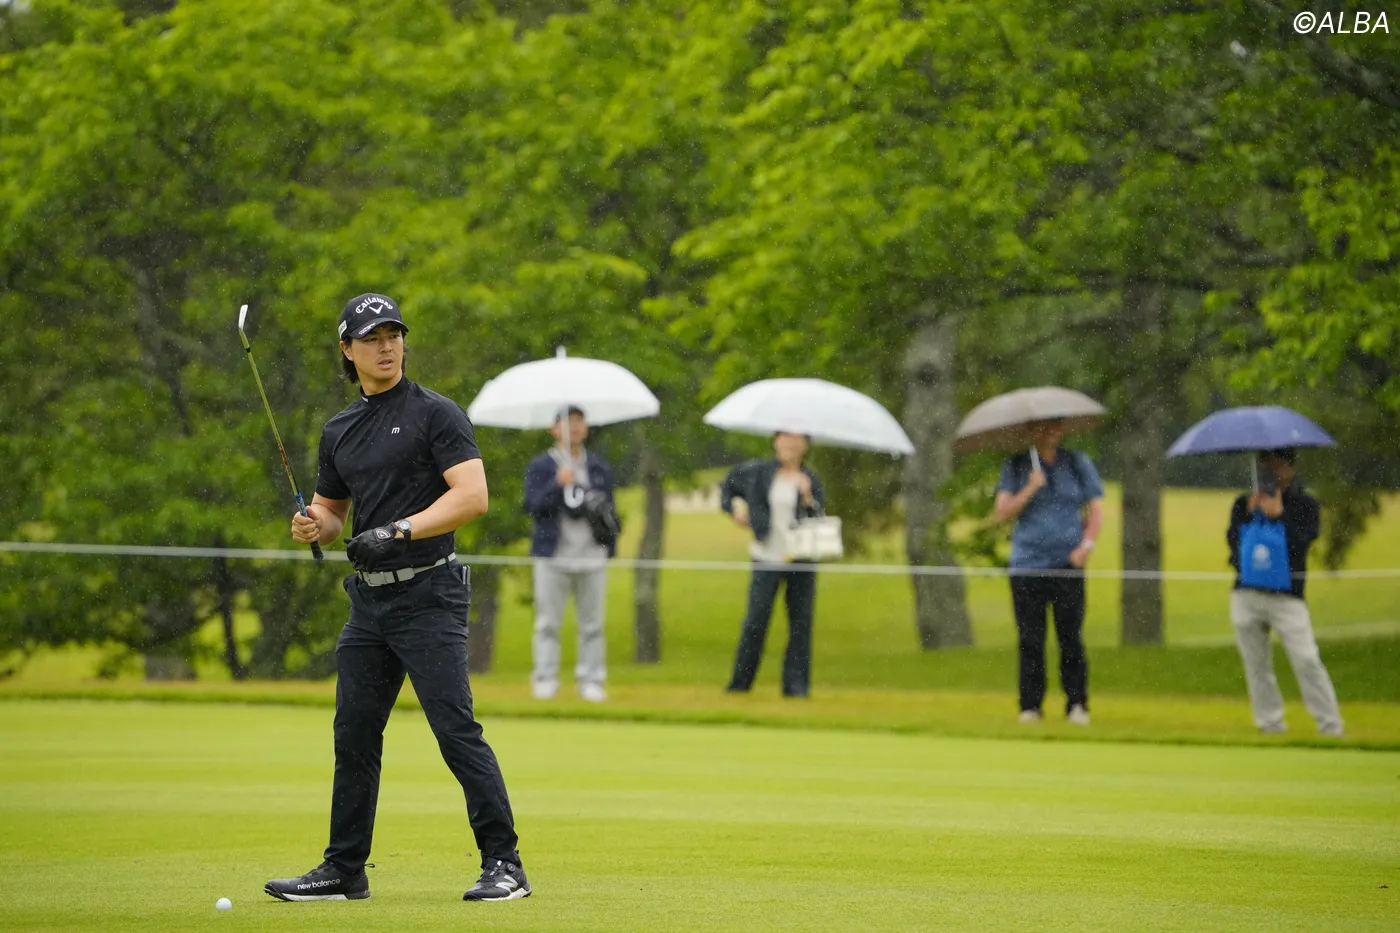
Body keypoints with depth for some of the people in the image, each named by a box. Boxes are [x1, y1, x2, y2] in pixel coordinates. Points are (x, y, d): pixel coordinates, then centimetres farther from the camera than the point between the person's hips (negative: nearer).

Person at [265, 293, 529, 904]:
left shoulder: (436, 414, -5)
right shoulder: (340, 431, 15)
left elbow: (473, 496, -14)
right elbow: (330, 509, 24)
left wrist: (399, 531, -21)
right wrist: (313, 526, 0)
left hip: (428, 595, -7)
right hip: (369, 601, 7)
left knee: (457, 730, -12)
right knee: (353, 736, 10)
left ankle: (503, 864, -9)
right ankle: (344, 870, 18)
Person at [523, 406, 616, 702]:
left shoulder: (599, 467, 14)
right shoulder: (540, 466, 4)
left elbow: (609, 508, 17)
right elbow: (532, 506, -7)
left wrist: (611, 546, 9)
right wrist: (558, 485, -20)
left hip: (593, 557, 3)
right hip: (553, 556, -3)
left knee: (592, 624, 2)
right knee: (548, 622, -3)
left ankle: (591, 681, 6)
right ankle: (545, 680, 2)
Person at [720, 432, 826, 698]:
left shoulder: (811, 481, 4)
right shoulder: (758, 473, 3)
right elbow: (728, 485, 20)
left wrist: (808, 498, -14)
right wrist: (734, 509, 5)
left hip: (802, 560, 1)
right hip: (767, 557, -1)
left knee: (801, 622, 0)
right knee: (756, 620, -6)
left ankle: (796, 683, 6)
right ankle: (740, 682, 3)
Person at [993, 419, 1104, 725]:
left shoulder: (1078, 464, 11)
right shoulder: (1015, 467, 10)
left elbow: (1096, 510, 10)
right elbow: (1003, 513, 2)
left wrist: (1087, 544, -6)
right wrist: (1030, 489, -12)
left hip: (1068, 564, 0)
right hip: (1026, 565, 0)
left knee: (1071, 637, -5)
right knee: (1030, 640, -2)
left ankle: (1077, 705, 0)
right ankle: (1030, 706, 4)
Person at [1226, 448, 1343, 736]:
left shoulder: (1305, 505, 6)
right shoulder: (1244, 504, 14)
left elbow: (1303, 542, -9)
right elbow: (1232, 539, 0)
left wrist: (1280, 515, -15)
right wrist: (1249, 514, -11)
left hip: (1286, 596, -3)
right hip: (1246, 594, 3)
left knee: (1307, 660, -12)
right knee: (1256, 663, 4)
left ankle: (1330, 724, -8)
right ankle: (1270, 722, 12)